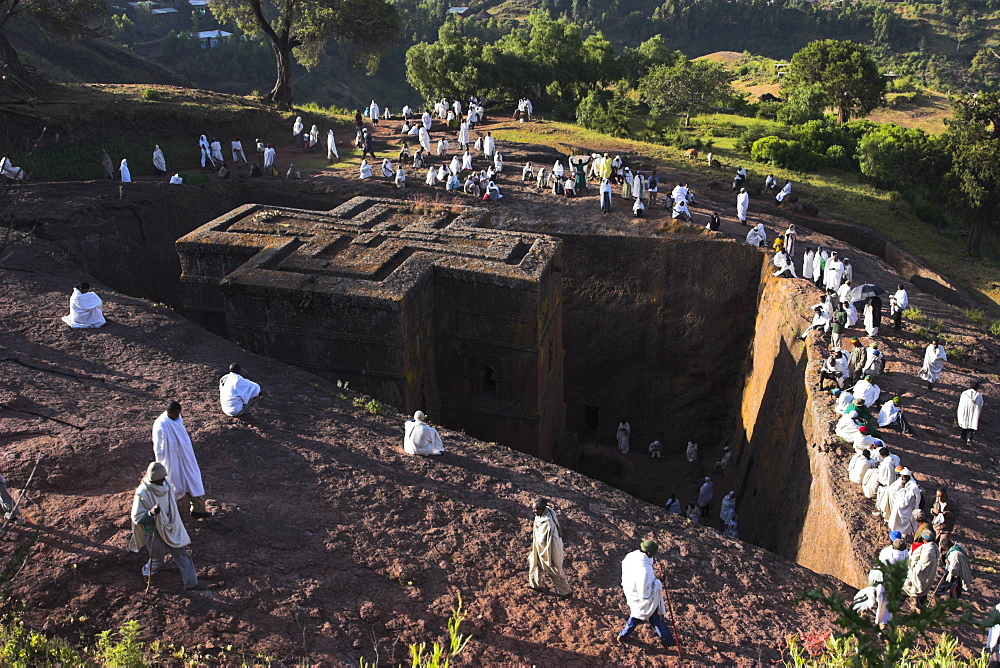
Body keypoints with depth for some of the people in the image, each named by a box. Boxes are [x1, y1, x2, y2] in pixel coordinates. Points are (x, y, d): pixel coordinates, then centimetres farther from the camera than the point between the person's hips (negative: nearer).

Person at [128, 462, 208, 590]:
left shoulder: (166, 484, -9)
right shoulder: (143, 493, -27)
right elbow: (136, 517, -21)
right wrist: (151, 513, -36)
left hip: (171, 528, 5)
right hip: (154, 532, -5)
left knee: (182, 554, 11)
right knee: (157, 560, 14)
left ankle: (191, 582, 22)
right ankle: (147, 573, 48)